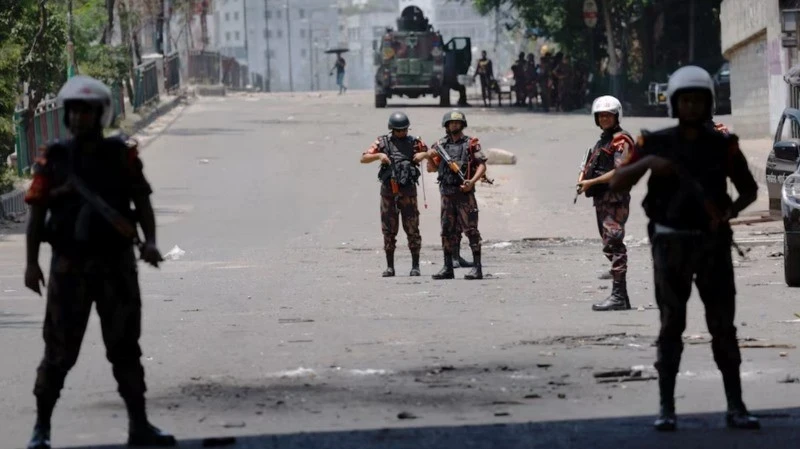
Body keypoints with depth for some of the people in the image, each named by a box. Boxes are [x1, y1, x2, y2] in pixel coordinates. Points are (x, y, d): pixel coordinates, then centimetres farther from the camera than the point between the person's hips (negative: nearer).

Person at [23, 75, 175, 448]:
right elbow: (36, 212, 1)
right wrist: (31, 263, -5)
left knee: (125, 348, 7)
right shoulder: (53, 159, -1)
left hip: (116, 265, 1)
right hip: (69, 266, -1)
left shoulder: (121, 156, 2)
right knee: (59, 351, 1)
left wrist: (149, 241, -13)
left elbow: (142, 202, 3)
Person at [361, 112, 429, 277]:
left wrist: (423, 154, -8)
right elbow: (363, 158, 3)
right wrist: (378, 155, -14)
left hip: (408, 190, -1)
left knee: (412, 229, -2)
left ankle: (415, 266, 3)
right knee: (388, 230, 4)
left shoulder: (414, 142, 6)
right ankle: (390, 266, 9)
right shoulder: (382, 142, 5)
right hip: (388, 190, 1)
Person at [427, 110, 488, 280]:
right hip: (447, 194, 5)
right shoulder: (441, 144, 12)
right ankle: (447, 268, 12)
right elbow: (432, 169, 16)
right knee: (447, 231, 7)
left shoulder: (471, 144, 0)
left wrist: (472, 181, -19)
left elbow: (482, 165, -4)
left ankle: (477, 267, -8)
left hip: (464, 193, -5)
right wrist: (429, 157, -4)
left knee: (471, 229, -7)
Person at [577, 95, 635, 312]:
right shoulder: (603, 141, 22)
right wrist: (584, 177, 3)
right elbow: (593, 168, 26)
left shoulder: (621, 140, -7)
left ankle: (618, 296, -19)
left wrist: (591, 182, -17)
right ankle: (622, 297, 15)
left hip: (615, 198, -10)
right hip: (602, 200, 10)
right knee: (611, 246, 11)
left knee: (613, 244, -15)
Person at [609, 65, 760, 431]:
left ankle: (736, 408, 3)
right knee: (671, 326, -3)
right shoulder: (656, 144, 0)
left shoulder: (724, 146, 2)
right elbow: (616, 184, -5)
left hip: (712, 245, 1)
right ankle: (666, 409, 3)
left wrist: (730, 211, -11)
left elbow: (749, 190, 12)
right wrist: (647, 162, -24)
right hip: (671, 245, -1)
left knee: (723, 326, -1)